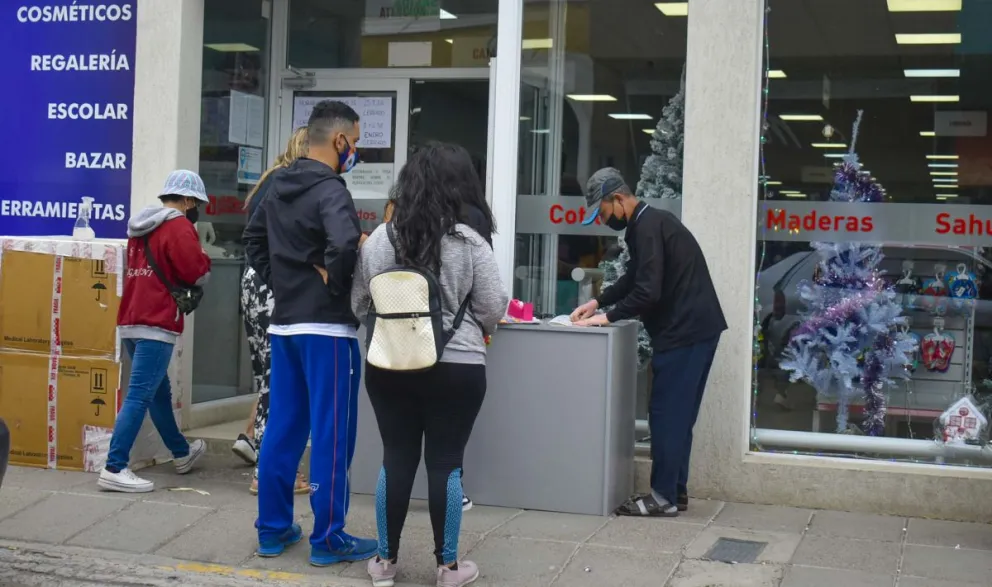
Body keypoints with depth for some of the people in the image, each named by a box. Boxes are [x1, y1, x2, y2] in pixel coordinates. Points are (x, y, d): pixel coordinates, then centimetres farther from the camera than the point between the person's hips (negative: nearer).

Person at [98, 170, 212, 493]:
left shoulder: (142, 226, 17)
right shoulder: (178, 226, -9)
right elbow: (196, 273, -13)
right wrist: (204, 260, 7)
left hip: (131, 321, 9)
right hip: (156, 324, -9)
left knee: (160, 391, 20)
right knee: (139, 396, -11)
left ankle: (182, 453, 36)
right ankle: (115, 469, -16)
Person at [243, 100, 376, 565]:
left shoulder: (278, 188, 11)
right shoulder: (330, 190, -16)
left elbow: (253, 239, 23)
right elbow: (343, 245, -33)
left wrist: (278, 282, 15)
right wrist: (334, 284, -15)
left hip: (284, 323, 8)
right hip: (327, 327, -8)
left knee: (282, 428, 13)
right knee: (331, 434, 0)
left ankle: (273, 529, 20)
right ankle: (328, 539, 6)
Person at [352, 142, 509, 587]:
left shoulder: (380, 238, 0)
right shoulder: (469, 242, -9)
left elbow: (359, 305, 8)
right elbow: (494, 309, -3)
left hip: (388, 366, 3)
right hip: (456, 368, -3)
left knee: (396, 459, 12)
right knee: (446, 463, 6)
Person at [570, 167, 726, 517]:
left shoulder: (648, 227, -17)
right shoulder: (647, 224, 16)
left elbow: (648, 291, -23)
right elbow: (634, 279, 26)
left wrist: (608, 317, -13)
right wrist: (598, 302, 16)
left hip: (685, 331, -11)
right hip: (695, 328, 11)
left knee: (666, 413, -5)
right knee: (677, 413, 13)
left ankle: (664, 497, 0)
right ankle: (676, 490, 19)